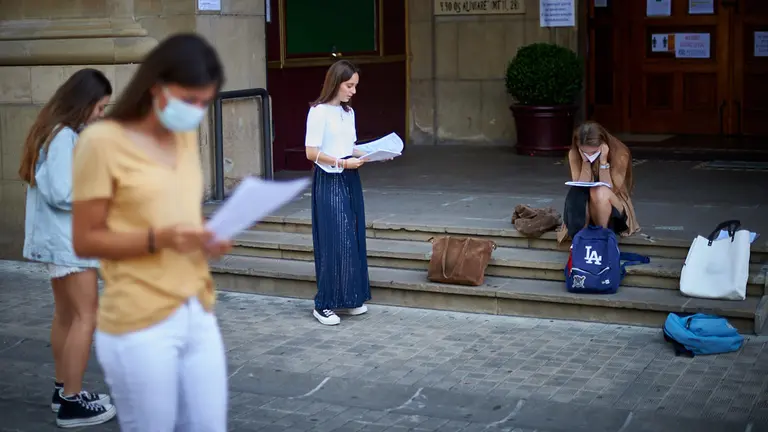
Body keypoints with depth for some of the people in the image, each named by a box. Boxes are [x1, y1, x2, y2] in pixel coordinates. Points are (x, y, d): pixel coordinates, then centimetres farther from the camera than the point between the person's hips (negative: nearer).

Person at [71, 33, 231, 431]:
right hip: (140, 324, -6)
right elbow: (85, 240, -9)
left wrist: (209, 239, 1)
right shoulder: (102, 141, -10)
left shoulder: (186, 137, 12)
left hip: (199, 314, 7)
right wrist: (158, 239, -23)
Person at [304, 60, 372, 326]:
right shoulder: (319, 112, -11)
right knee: (334, 240, -7)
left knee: (353, 239, 9)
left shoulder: (348, 112, 12)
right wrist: (342, 162, -20)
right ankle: (324, 304, 2)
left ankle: (349, 299, 19)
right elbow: (312, 153, -15)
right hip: (329, 182, -8)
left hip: (350, 181, 8)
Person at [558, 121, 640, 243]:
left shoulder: (619, 153, -18)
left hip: (615, 207, -1)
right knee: (576, 194, -33)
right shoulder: (574, 154, -11)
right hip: (586, 213, 1)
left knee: (600, 192, -35)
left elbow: (609, 191, -22)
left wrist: (603, 162, -28)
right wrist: (585, 162, -24)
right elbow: (580, 188, -16)